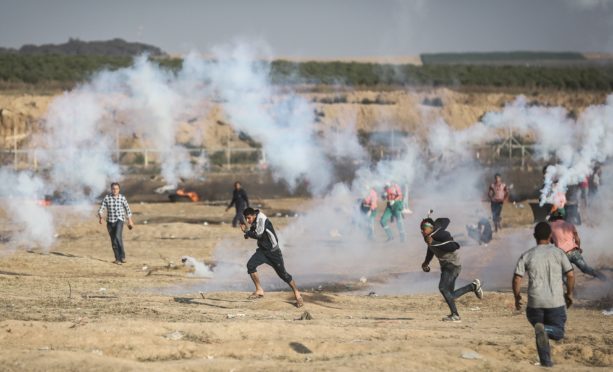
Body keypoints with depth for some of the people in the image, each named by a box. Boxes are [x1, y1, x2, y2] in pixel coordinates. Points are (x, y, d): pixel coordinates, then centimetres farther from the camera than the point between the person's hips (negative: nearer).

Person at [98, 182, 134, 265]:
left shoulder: (122, 198, -3)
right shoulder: (107, 198, -3)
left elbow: (127, 209, 9)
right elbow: (101, 209, -9)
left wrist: (130, 221, 14)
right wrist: (100, 217, -29)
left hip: (119, 220, -2)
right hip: (110, 221, 2)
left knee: (118, 237, -24)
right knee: (113, 241, 7)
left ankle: (122, 256, -16)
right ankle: (117, 259, 19)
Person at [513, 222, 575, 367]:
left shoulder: (526, 256, 2)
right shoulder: (558, 253, 1)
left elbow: (517, 279, -3)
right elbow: (570, 275, -2)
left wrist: (517, 297, 13)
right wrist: (569, 294, 14)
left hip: (535, 302, 1)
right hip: (556, 302, -1)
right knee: (558, 333, 12)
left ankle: (546, 361, 6)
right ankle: (543, 329, -22)